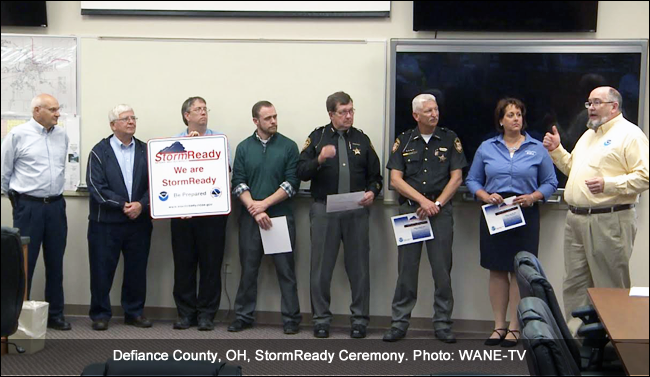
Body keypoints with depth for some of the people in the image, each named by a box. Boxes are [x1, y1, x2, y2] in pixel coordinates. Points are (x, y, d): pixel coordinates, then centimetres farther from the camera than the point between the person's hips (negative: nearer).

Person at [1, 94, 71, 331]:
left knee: (55, 263, 9)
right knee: (24, 262, 0)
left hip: (56, 205, 5)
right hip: (28, 207, -4)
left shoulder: (63, 136, 7)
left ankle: (55, 314, 18)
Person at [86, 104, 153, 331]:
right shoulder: (100, 152, 0)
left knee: (137, 270, 9)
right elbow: (96, 187, -9)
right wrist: (122, 205, -16)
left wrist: (141, 205, -14)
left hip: (139, 222, 3)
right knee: (102, 270, 2)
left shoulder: (145, 151, 9)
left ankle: (134, 312, 22)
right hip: (106, 223, -3)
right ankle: (100, 314, 13)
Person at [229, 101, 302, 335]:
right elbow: (238, 183, 2)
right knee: (248, 269, 6)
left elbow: (292, 183, -4)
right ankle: (244, 316, 16)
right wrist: (255, 210, -10)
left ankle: (291, 318, 6)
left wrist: (265, 203, -11)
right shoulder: (244, 147, 8)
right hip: (250, 218, 2)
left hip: (281, 216, -1)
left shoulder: (288, 146, 2)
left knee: (286, 269, 0)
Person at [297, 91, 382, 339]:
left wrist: (372, 192, -6)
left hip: (357, 211, 2)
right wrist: (319, 160, -20)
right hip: (324, 211, -1)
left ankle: (360, 319, 13)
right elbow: (301, 172, -2)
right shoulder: (317, 137, 6)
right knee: (321, 267, 3)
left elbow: (375, 175, 15)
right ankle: (321, 319, 13)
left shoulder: (362, 139, 13)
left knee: (359, 267, 4)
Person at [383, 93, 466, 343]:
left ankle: (442, 323, 10)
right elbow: (395, 179, 0)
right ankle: (399, 323, 9)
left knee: (442, 269, 1)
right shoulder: (404, 141, 7)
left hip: (441, 210, 0)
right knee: (406, 268, 2)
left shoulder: (450, 139, 7)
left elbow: (456, 178, 2)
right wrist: (423, 200, -10)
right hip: (409, 208, 0)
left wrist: (437, 204, -8)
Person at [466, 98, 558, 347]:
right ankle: (499, 325, 14)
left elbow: (550, 183, 4)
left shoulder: (537, 149, 3)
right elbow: (472, 180, 10)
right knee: (497, 270, 6)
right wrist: (485, 196, -8)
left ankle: (515, 328, 7)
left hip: (525, 214, -2)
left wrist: (533, 197, -12)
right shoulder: (486, 148, 7)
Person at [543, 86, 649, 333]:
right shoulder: (588, 135, 21)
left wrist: (609, 184, -23)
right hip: (576, 219, 9)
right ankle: (573, 333, 19)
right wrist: (556, 150, 13)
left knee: (611, 285, -1)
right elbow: (572, 167, 28)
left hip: (609, 220, -8)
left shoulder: (629, 134, -7)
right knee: (574, 283, 11)